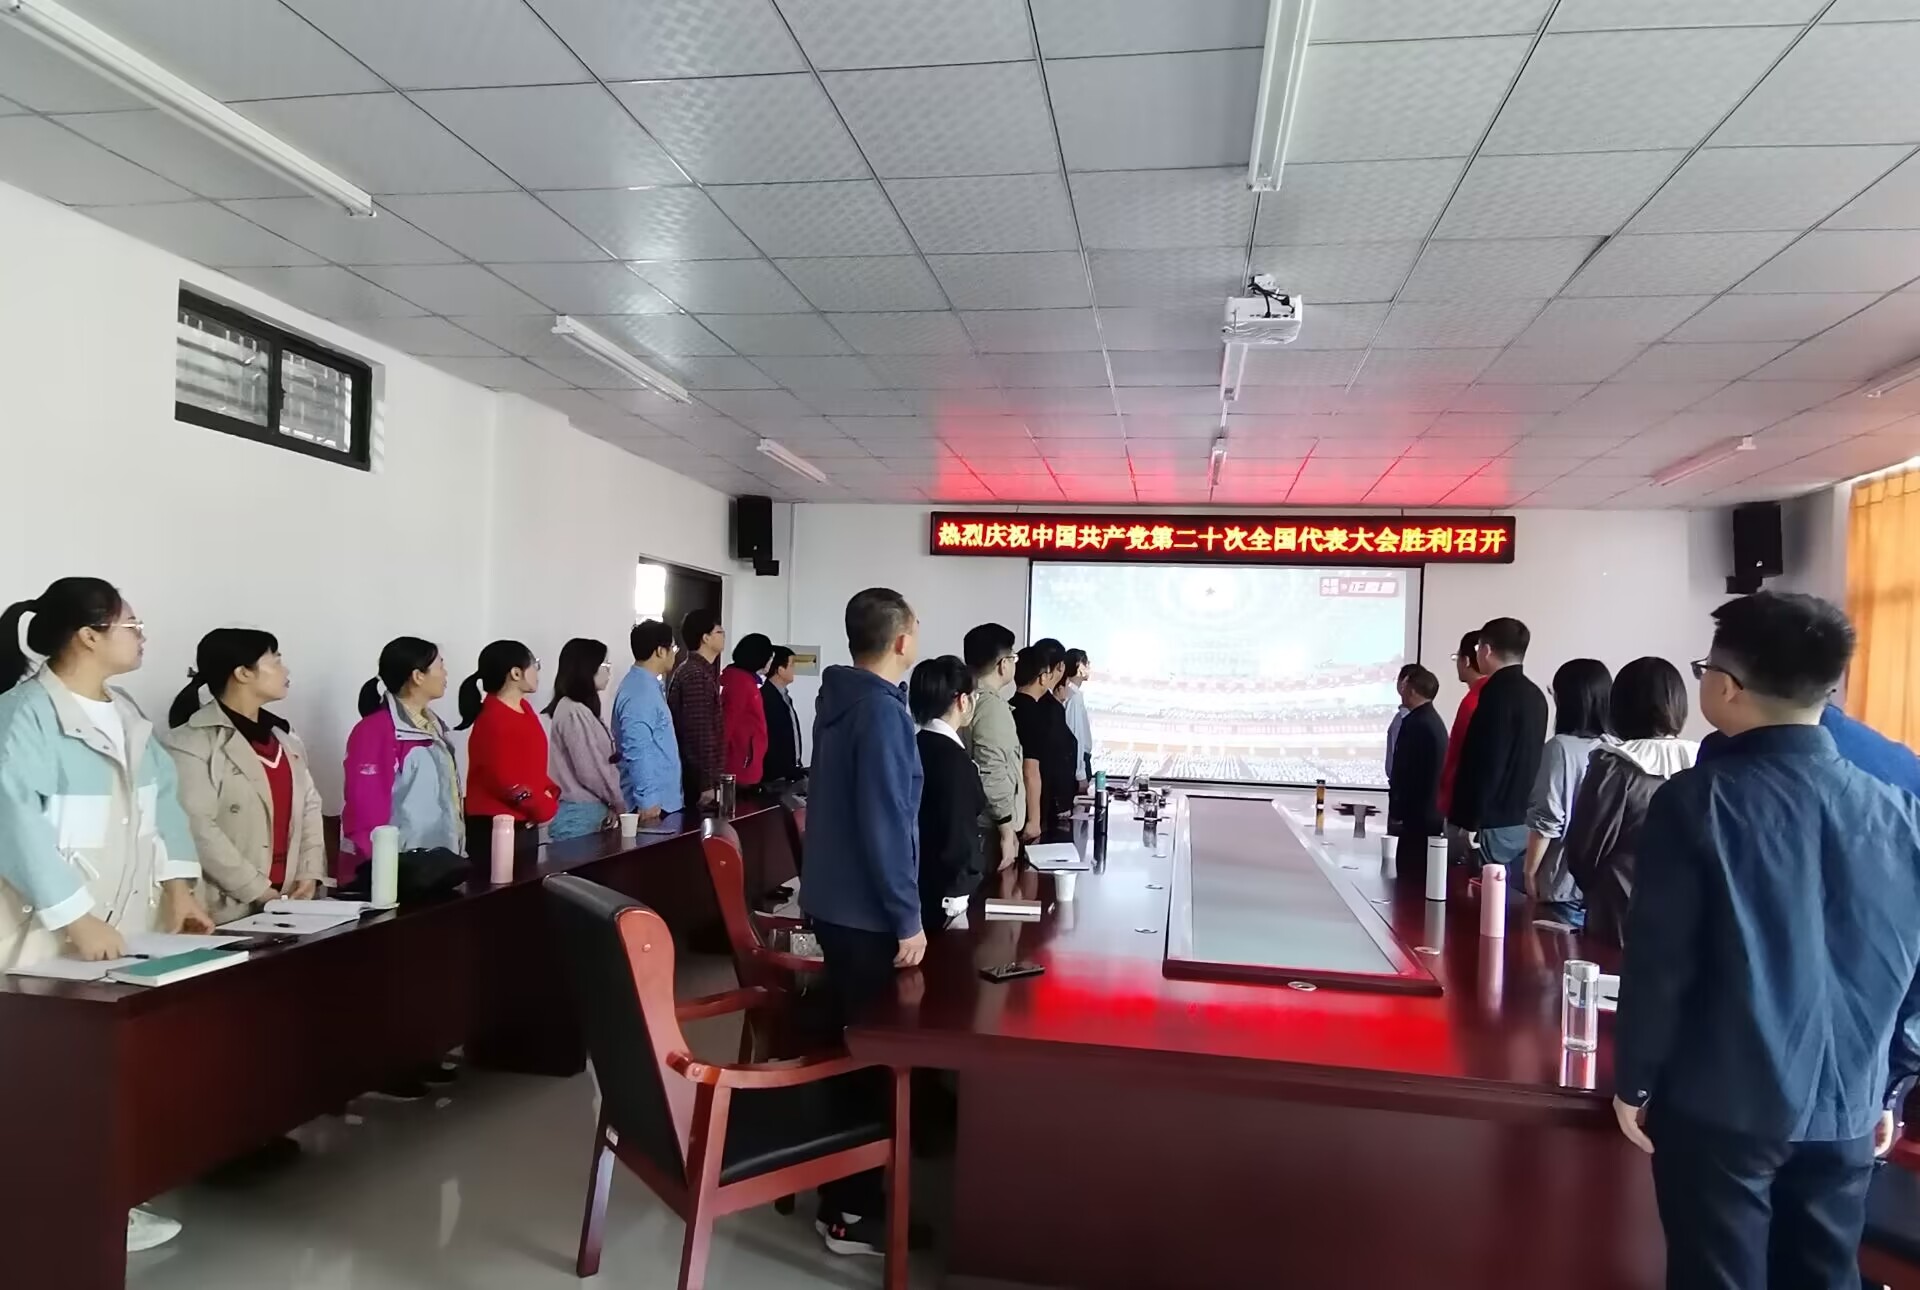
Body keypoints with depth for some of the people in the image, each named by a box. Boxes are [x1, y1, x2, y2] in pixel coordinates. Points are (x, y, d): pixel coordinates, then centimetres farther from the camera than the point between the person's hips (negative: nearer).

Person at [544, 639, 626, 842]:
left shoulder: (581, 710, 14)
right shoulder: (574, 712, -15)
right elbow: (591, 770, -17)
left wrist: (611, 805, 6)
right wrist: (620, 805, -6)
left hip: (588, 810, 9)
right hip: (579, 813, -9)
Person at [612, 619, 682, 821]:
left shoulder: (649, 685, 12)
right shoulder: (639, 693, -19)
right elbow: (637, 752, -23)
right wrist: (647, 800, -24)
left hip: (663, 797, 10)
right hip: (653, 801, -10)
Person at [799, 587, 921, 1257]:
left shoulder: (840, 698, 8)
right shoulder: (882, 710, -20)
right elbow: (886, 823, -23)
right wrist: (908, 918, -19)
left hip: (834, 897, 10)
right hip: (865, 908, -10)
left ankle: (845, 1189, 34)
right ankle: (851, 1213, 11)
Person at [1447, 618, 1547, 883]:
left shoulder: (1497, 693, -15)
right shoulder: (1535, 695, 11)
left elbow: (1487, 763, -20)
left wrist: (1471, 823, -15)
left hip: (1495, 825, -8)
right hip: (1525, 821, 8)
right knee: (1516, 899, 10)